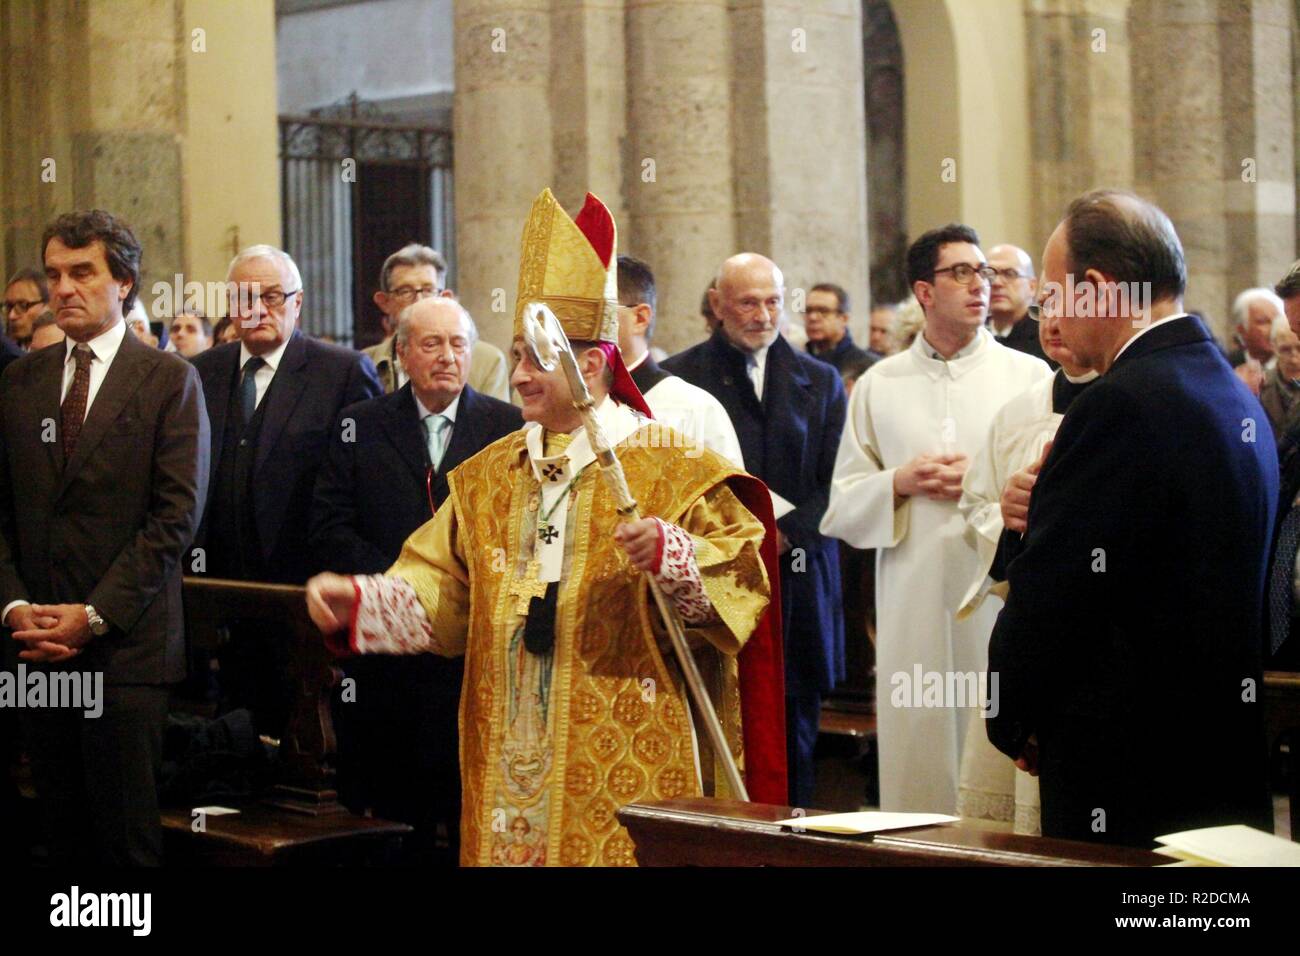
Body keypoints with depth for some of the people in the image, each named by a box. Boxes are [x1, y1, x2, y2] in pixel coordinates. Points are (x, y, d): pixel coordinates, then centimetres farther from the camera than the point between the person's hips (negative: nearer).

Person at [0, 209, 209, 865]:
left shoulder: (169, 380, -1)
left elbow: (177, 515, -8)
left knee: (127, 834, -3)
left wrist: (95, 614, -12)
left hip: (126, 643, -4)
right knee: (62, 830, 8)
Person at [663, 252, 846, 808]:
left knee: (793, 741, 4)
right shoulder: (676, 380, 5)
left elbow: (837, 486, 7)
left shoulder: (820, 382, 13)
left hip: (796, 589, 2)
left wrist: (782, 532, -8)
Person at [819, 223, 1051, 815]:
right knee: (917, 760, 1)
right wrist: (900, 483, -6)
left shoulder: (1031, 377, 7)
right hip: (914, 614, 1)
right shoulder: (877, 386, 11)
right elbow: (842, 510, 11)